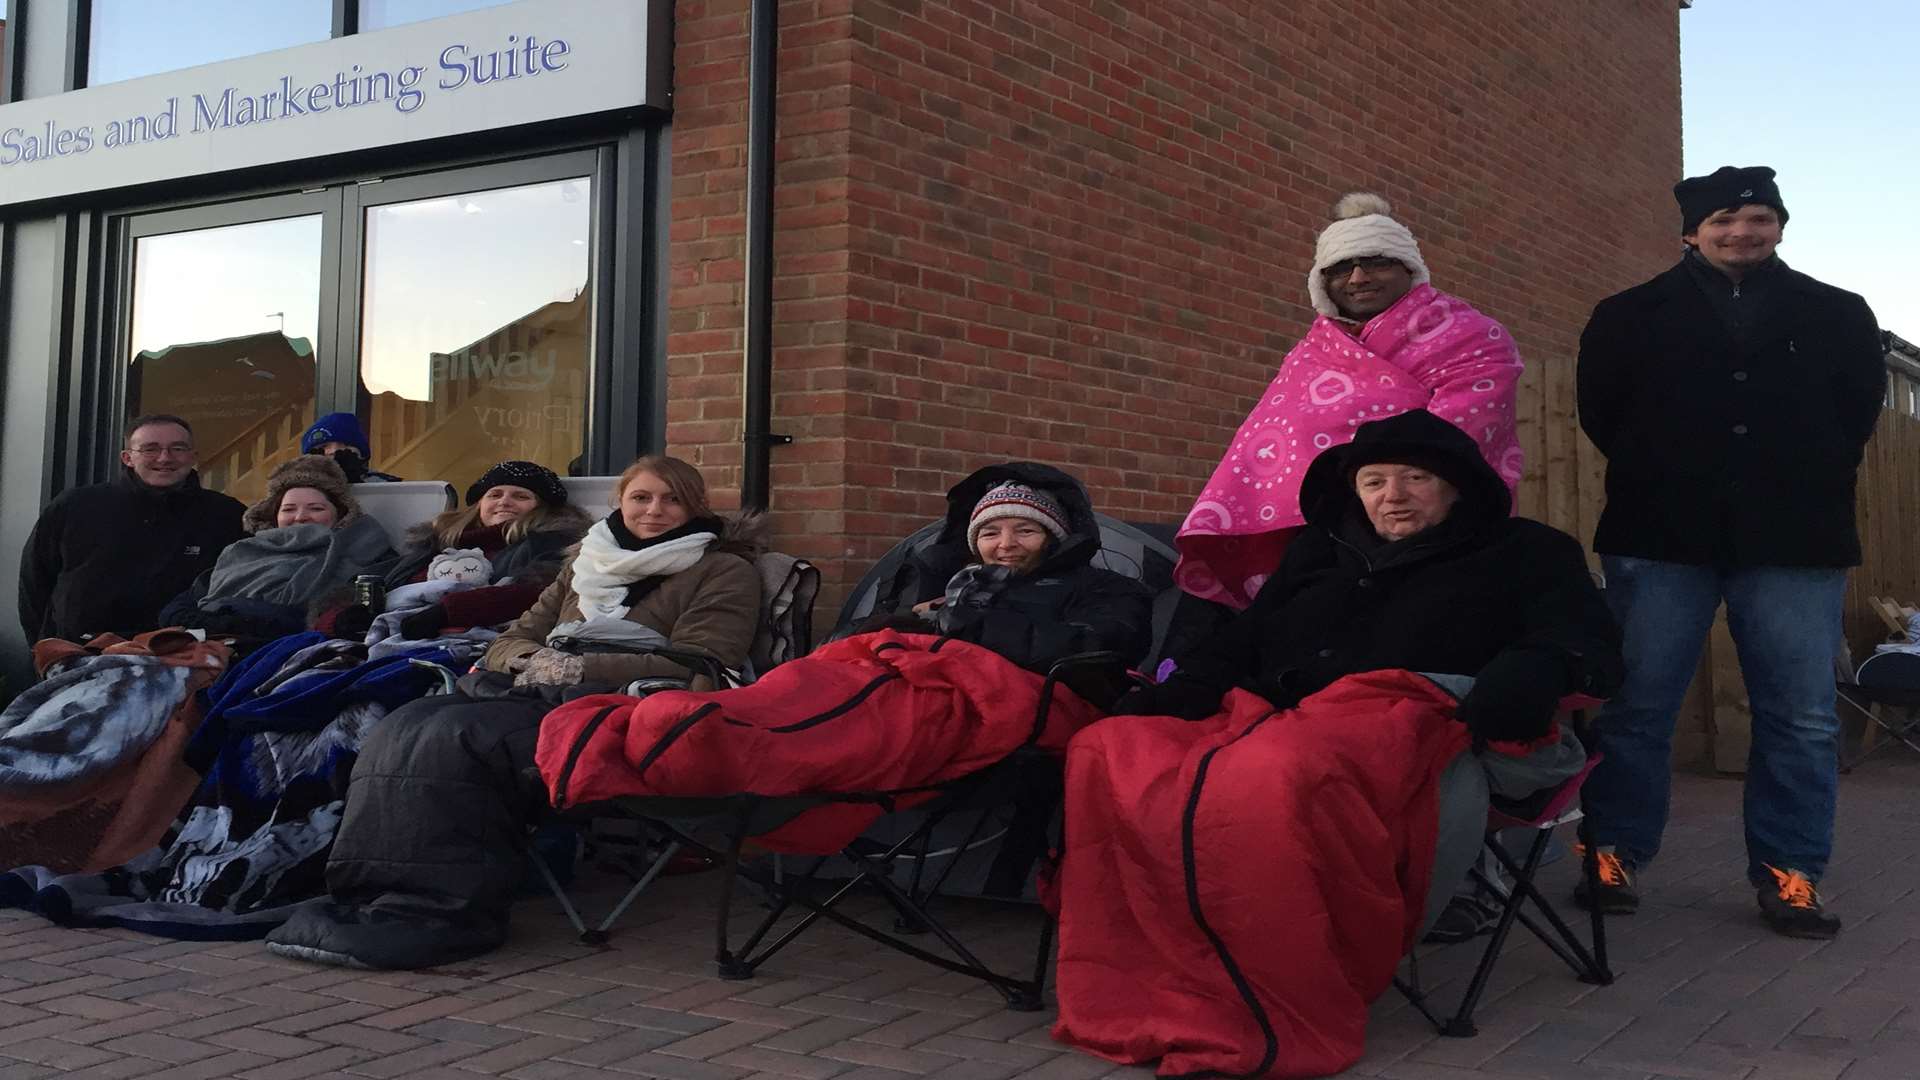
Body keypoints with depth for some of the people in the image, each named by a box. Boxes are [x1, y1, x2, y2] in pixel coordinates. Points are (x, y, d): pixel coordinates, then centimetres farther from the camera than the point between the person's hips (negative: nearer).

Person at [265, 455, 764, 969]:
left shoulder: (724, 572, 11)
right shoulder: (588, 560, 29)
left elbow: (693, 664, -5)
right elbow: (512, 638, 26)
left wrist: (579, 666, -10)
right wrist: (532, 660, 1)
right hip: (531, 689, 6)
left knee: (455, 738, -32)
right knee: (402, 730, -23)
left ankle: (435, 914, -33)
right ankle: (375, 900, -30)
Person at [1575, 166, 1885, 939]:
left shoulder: (1838, 316, 11)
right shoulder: (1632, 316, 7)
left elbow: (1859, 408, 17)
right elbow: (1601, 411, 12)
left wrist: (1804, 484, 11)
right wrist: (1657, 478, 11)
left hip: (1793, 541, 1)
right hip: (1662, 537, -1)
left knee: (1801, 718, 0)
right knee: (1636, 706, 0)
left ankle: (1788, 873, 9)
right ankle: (1613, 856, 10)